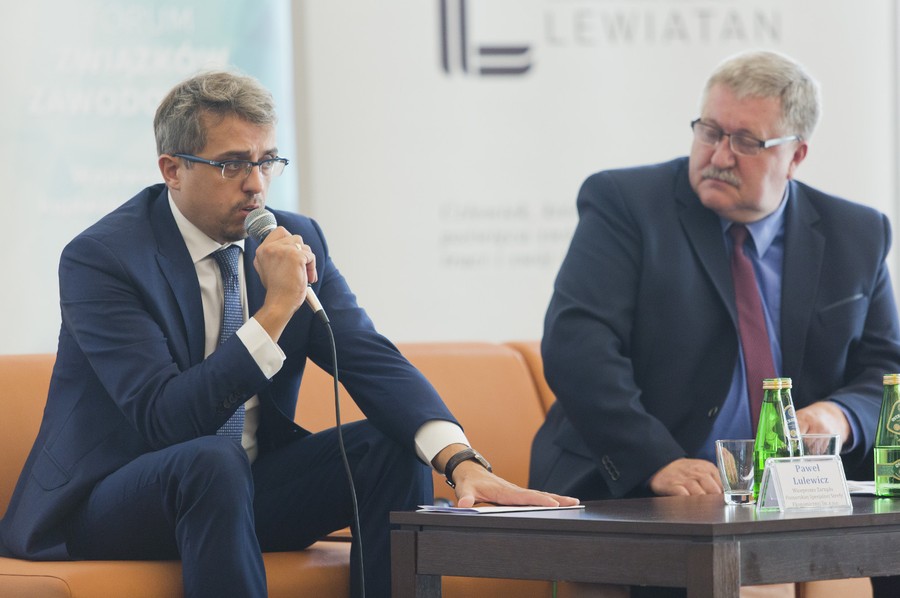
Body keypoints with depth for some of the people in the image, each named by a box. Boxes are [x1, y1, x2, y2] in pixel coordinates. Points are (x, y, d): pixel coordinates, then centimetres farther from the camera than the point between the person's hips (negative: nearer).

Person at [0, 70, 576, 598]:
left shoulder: (297, 239, 1)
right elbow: (164, 420, -25)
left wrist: (462, 461, -26)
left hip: (246, 488, 6)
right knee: (209, 463, -36)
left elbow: (372, 359, -8)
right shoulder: (100, 258, -16)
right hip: (103, 505, -6)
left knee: (393, 444, -13)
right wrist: (275, 309, -31)